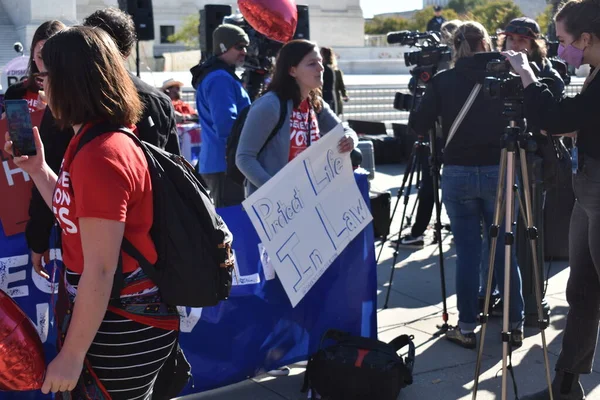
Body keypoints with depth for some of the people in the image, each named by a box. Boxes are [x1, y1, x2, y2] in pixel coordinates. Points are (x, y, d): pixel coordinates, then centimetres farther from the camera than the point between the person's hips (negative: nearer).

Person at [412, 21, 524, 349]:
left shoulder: (442, 81, -1)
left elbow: (420, 126, 0)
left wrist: (429, 91, 16)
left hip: (457, 174, 0)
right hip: (498, 171, 1)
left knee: (467, 253, 6)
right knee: (505, 251, 9)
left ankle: (466, 329, 11)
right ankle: (515, 325, 16)